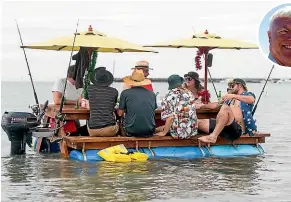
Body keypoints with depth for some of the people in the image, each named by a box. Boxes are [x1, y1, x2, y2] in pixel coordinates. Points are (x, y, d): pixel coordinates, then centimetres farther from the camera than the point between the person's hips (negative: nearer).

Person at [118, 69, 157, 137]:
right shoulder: (152, 94, 4)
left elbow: (120, 114, 5)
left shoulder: (125, 93, -3)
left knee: (122, 120, 25)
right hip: (149, 132, 2)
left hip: (131, 132, -2)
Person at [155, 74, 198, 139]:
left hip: (179, 133, -5)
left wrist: (164, 133, -12)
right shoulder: (189, 93, 4)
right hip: (193, 131, 5)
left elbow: (170, 118, -21)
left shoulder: (169, 97, -11)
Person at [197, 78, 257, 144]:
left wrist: (233, 96, -23)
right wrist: (202, 106, 21)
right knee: (199, 122, 1)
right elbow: (216, 105, 32)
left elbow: (251, 100, -14)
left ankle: (213, 136, -36)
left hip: (238, 129, -7)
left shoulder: (248, 94, 12)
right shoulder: (231, 99, 31)